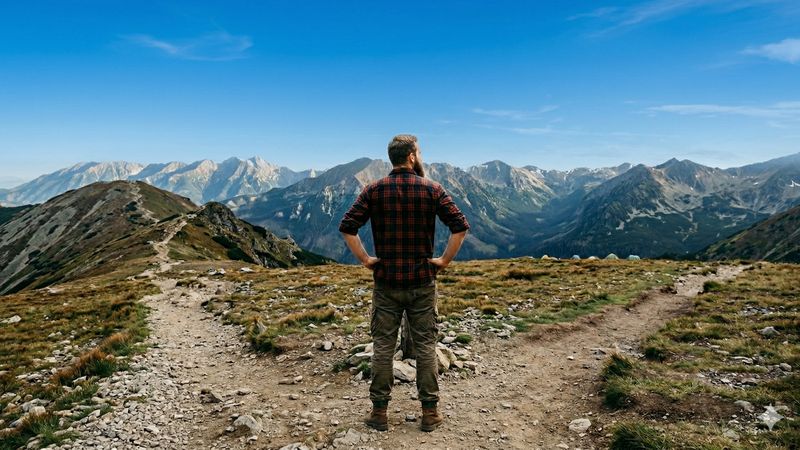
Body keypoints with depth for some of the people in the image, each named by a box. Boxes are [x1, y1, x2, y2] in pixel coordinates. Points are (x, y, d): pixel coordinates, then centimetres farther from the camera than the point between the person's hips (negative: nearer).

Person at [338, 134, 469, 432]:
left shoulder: (374, 190, -1)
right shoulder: (432, 189, -4)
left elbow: (347, 227, -9)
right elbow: (460, 226, -10)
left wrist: (365, 259, -1)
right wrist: (444, 260, -2)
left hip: (386, 282, 1)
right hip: (422, 283, 0)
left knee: (383, 348, 9)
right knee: (426, 347, 10)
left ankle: (379, 413, 17)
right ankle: (430, 413, 18)